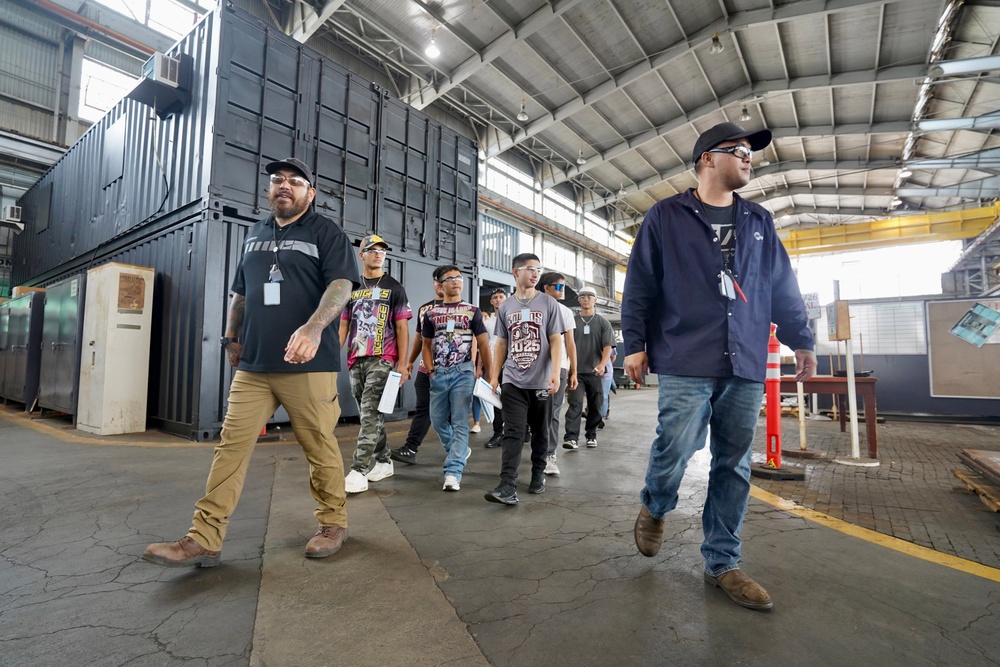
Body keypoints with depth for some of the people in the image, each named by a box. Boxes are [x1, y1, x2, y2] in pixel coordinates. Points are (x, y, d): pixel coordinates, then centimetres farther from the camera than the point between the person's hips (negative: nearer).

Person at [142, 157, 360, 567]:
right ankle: (204, 540, 10)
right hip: (252, 365, 5)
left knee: (319, 447, 2)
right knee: (231, 445, 2)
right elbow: (240, 293, 27)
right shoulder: (254, 236, 21)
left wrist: (314, 327, -27)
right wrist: (232, 338, 23)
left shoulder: (327, 233, 3)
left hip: (308, 365, -5)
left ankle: (334, 523, 21)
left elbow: (341, 284, -12)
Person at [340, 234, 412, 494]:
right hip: (355, 361, 5)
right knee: (371, 416, 11)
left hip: (382, 360, -5)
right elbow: (343, 325, 15)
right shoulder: (351, 287, 14)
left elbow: (402, 327, 0)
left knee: (370, 415, -10)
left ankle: (358, 472, -10)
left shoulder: (394, 288, 3)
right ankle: (383, 462, 24)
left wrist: (402, 362, -8)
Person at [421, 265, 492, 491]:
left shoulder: (473, 311, 4)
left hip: (463, 372, -3)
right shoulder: (431, 314, 11)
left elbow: (483, 345, 3)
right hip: (439, 374, 4)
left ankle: (453, 472, -6)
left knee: (460, 423, -7)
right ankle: (461, 451, 36)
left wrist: (490, 374, -1)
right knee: (438, 420, 12)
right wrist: (431, 371, 1)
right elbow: (427, 346, 14)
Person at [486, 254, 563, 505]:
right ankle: (507, 486, -8)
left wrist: (555, 373, -14)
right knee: (513, 433, -5)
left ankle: (538, 474, 29)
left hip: (541, 381, -1)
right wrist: (494, 376, 7)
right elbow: (501, 344, 12)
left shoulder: (548, 303, 2)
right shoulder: (505, 307, 9)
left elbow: (556, 341, -2)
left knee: (540, 432, 11)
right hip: (513, 381, 1)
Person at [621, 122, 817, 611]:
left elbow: (783, 287, 21)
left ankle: (722, 563, 21)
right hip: (685, 365, -4)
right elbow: (639, 284, 0)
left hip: (746, 368, 5)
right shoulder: (666, 217, 5)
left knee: (734, 466, 6)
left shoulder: (758, 222, 19)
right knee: (674, 450, -11)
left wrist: (800, 340, 19)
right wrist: (634, 343, -5)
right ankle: (654, 508, 23)